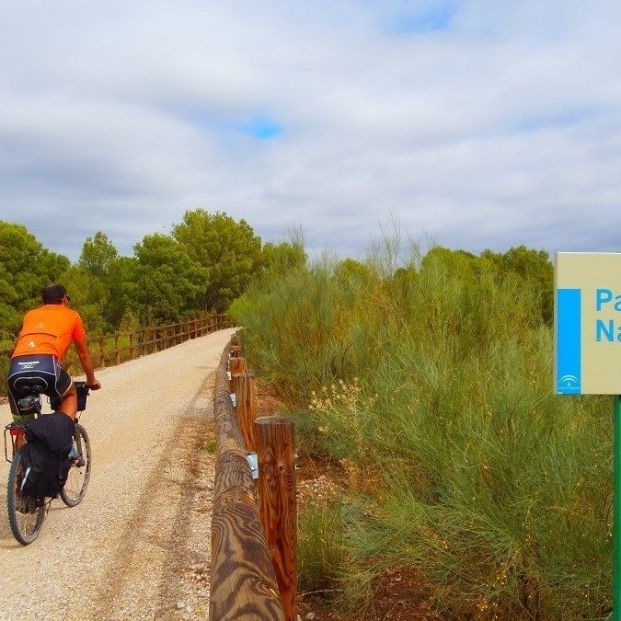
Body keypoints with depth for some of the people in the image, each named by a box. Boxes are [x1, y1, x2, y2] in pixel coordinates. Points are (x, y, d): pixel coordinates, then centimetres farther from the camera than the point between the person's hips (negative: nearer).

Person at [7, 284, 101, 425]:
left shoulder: (30, 315, 33)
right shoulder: (71, 315, 26)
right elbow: (84, 354, 34)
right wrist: (91, 380, 50)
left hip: (16, 369, 3)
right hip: (46, 365, -3)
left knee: (22, 425, 20)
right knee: (70, 395, 28)